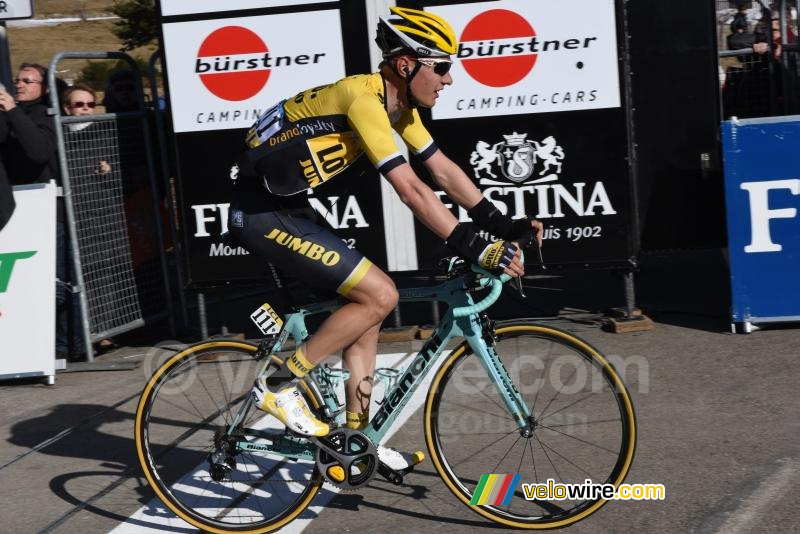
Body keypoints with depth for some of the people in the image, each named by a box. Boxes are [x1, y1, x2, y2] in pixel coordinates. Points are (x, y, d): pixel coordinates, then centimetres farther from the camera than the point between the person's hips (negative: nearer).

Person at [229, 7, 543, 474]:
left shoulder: (399, 105, 5)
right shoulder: (363, 98, -24)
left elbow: (445, 170, 9)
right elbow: (411, 190, -29)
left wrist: (503, 225, 2)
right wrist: (477, 250, -28)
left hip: (289, 207, 10)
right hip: (263, 214, -10)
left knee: (367, 306, 10)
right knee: (380, 295, -13)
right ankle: (280, 384, -3)